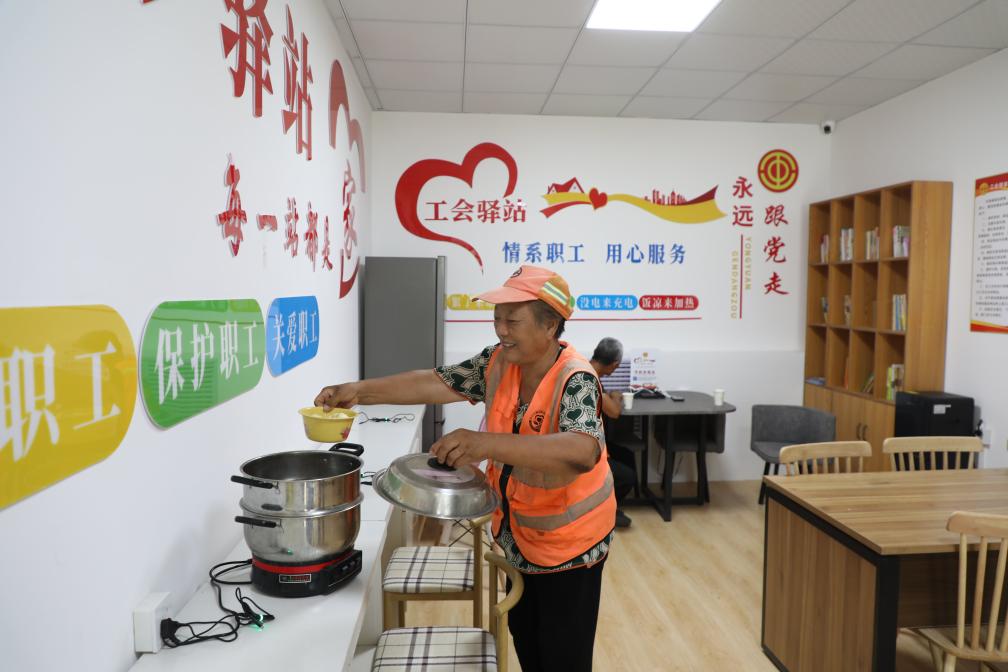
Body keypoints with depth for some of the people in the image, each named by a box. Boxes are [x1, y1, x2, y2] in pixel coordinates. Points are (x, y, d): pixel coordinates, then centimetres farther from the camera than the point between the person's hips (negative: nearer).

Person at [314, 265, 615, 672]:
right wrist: (360, 391, -18)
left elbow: (584, 451, -46)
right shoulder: (498, 362, -9)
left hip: (568, 542, -6)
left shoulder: (575, 380, -30)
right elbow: (435, 383, -7)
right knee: (524, 639, 25)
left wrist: (486, 444, -56)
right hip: (519, 533, 7)